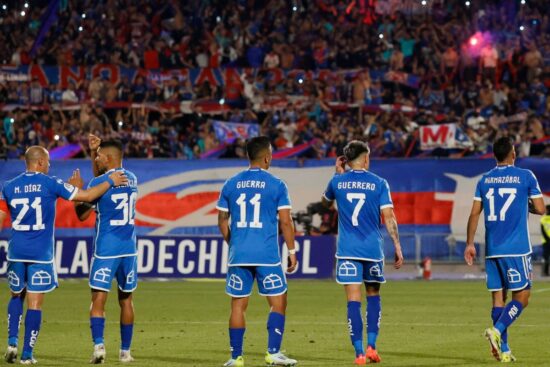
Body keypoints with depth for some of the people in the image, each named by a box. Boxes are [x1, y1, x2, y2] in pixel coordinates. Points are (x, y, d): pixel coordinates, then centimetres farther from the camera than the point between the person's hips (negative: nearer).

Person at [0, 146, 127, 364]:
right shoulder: (50, 184, -6)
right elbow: (87, 196, -3)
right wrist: (110, 181, 8)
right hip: (41, 253, -3)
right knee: (35, 303, 1)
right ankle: (27, 354, 1)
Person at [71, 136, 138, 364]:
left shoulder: (99, 183, -10)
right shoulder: (132, 179, 10)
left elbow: (82, 214, 0)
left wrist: (78, 189, 12)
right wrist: (94, 150, 26)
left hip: (105, 249, -5)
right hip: (129, 249, 5)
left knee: (98, 299, -5)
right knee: (125, 300, 13)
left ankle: (98, 345, -21)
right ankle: (125, 351, 16)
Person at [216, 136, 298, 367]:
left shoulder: (231, 184, 7)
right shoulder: (276, 185, -4)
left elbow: (222, 220, 10)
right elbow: (285, 221, -5)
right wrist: (292, 251, 3)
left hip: (238, 255, 3)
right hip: (267, 256, -3)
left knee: (238, 304, 8)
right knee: (278, 302, 7)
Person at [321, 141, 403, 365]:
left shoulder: (338, 182, 3)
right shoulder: (379, 184, -1)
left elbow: (326, 202, 25)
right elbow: (389, 217, -6)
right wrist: (398, 248, -2)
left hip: (348, 251, 0)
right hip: (373, 249, 0)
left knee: (353, 301, -2)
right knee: (373, 295, 17)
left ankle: (359, 353, -7)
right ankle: (371, 346, 8)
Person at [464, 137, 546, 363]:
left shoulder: (484, 180, 8)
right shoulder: (525, 176, -2)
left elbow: (474, 213, 5)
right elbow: (540, 209, -1)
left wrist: (470, 243, 9)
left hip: (492, 249, 4)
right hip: (517, 248, -4)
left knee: (498, 297, 7)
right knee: (522, 296, 0)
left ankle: (503, 349, 3)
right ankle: (497, 330, -21)